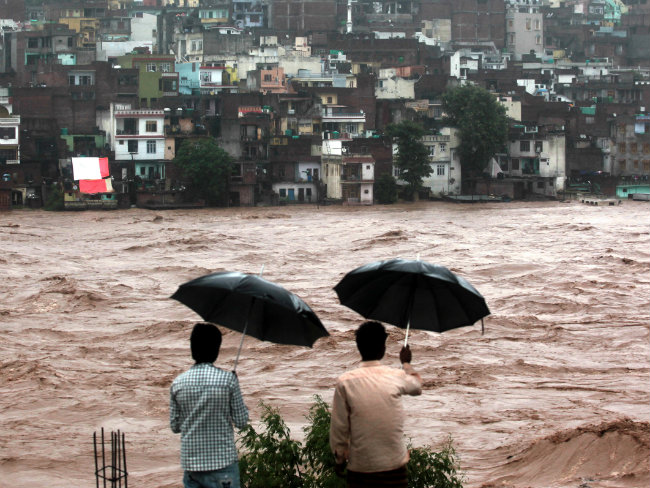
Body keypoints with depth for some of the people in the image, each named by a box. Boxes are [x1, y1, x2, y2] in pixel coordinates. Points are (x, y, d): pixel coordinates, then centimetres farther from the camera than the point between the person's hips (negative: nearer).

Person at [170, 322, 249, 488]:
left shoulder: (178, 383, -1)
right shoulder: (228, 379, -10)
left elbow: (174, 426, 5)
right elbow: (241, 421, -3)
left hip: (190, 463, 3)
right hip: (222, 462, -3)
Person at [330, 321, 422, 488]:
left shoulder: (345, 382, -9)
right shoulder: (396, 377, -5)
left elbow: (339, 427, -4)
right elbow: (417, 387, 20)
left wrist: (339, 459, 11)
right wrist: (406, 363, 39)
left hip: (360, 467, -1)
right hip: (394, 464, 1)